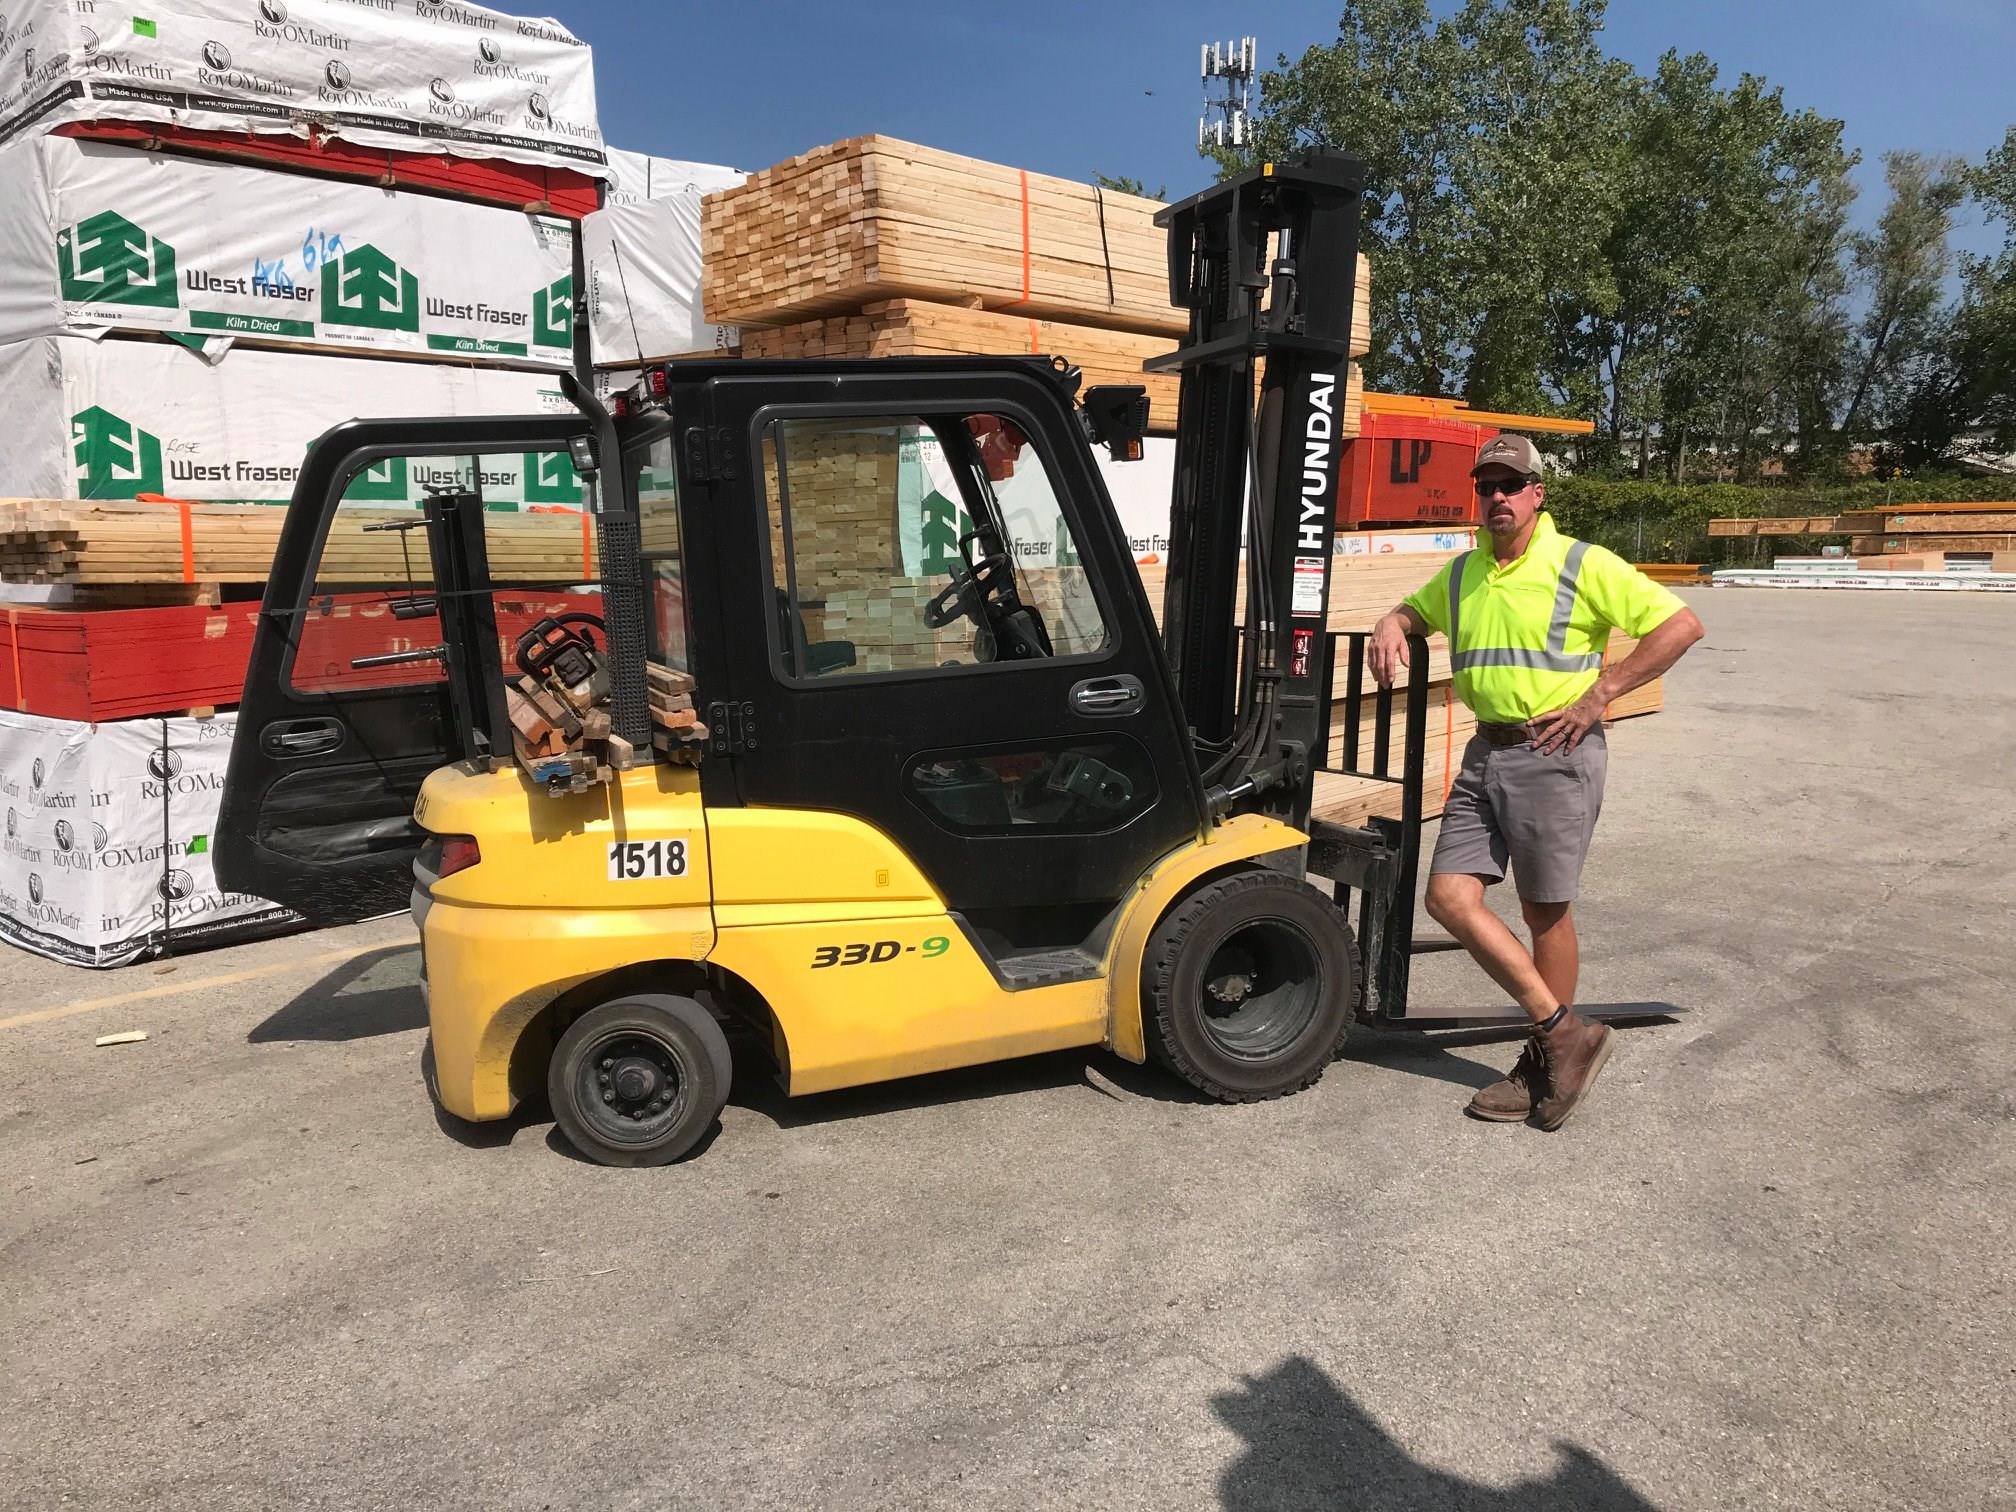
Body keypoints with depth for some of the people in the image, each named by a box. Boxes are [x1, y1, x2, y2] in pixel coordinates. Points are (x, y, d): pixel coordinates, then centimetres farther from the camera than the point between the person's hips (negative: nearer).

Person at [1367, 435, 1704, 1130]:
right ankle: (1565, 1033, 9)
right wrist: (1390, 626, 7)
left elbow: (1681, 624, -8)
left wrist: (1597, 694, -12)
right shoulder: (1462, 573, 14)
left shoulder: (1584, 565, -6)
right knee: (1450, 897, -2)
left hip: (1554, 753, -6)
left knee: (1545, 911, 3)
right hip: (1485, 752, 7)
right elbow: (1414, 609, 32)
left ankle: (1545, 1061, 20)